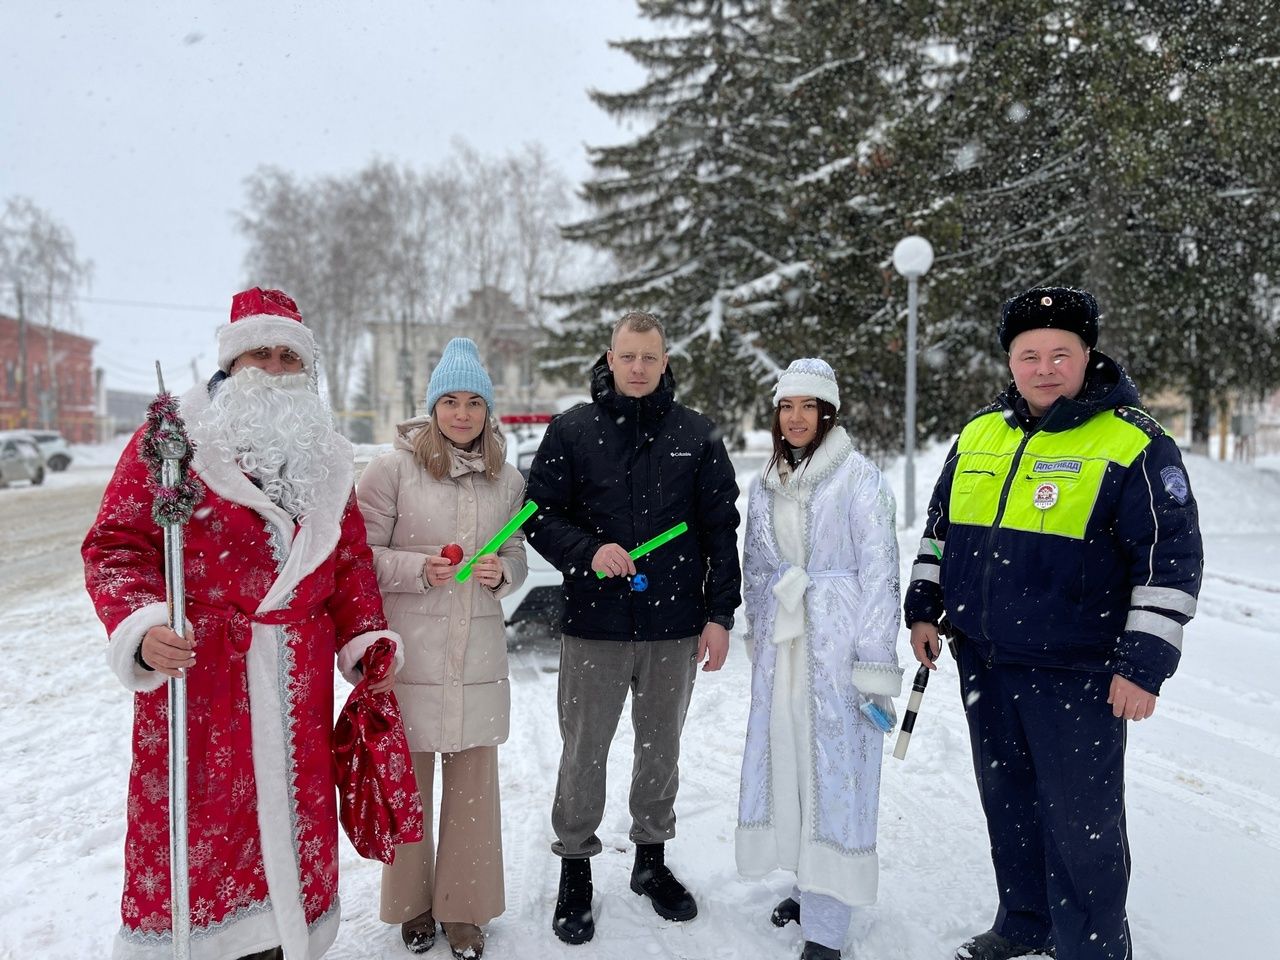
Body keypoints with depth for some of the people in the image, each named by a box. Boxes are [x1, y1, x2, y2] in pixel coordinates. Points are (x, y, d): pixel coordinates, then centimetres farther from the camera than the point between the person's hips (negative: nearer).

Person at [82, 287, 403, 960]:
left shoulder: (323, 456, 12)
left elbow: (352, 557, 15)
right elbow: (117, 545, -5)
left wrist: (364, 638, 7)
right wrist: (141, 628, -21)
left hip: (297, 680, 4)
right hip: (193, 668, -4)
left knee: (288, 813, 12)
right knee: (194, 821, 2)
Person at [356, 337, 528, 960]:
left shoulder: (507, 479, 6)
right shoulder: (394, 467, -5)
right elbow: (361, 554, -3)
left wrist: (501, 572, -8)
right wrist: (420, 569, -18)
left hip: (478, 651, 3)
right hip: (409, 651, -3)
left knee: (474, 780, 9)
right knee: (408, 779, 10)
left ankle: (463, 906, 29)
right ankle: (412, 904, 33)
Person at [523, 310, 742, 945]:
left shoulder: (696, 435, 4)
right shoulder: (572, 431, 0)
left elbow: (721, 530, 5)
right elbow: (540, 515, 0)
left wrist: (719, 615, 1)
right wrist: (589, 551, -17)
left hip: (675, 627, 2)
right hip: (594, 624, -1)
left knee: (661, 749, 16)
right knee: (584, 752, 7)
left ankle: (652, 859, 35)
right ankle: (575, 871, 26)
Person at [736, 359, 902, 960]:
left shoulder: (859, 477, -8)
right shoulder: (766, 484, 9)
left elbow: (879, 569, -11)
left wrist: (876, 662, -12)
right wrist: (758, 637, 17)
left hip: (838, 643, -6)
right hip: (781, 644, 6)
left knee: (834, 767, -1)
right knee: (785, 758, 11)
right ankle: (810, 882, 31)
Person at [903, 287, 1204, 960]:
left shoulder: (1133, 445, -10)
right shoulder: (978, 434, 7)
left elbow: (1172, 559, -11)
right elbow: (940, 527, 17)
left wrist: (1144, 663, -15)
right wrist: (923, 608, 12)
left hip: (1076, 674, -6)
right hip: (983, 663, 6)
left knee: (1080, 822, 3)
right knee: (1007, 802, 19)